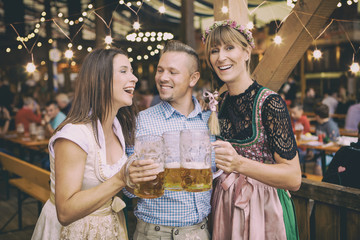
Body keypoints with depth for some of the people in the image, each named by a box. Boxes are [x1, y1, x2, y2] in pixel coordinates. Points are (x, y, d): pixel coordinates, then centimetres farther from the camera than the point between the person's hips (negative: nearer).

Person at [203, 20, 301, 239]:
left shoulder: (269, 102, -16)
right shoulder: (221, 102, 3)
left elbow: (294, 178, -20)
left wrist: (240, 164, -32)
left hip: (264, 208, -6)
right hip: (226, 205, 6)